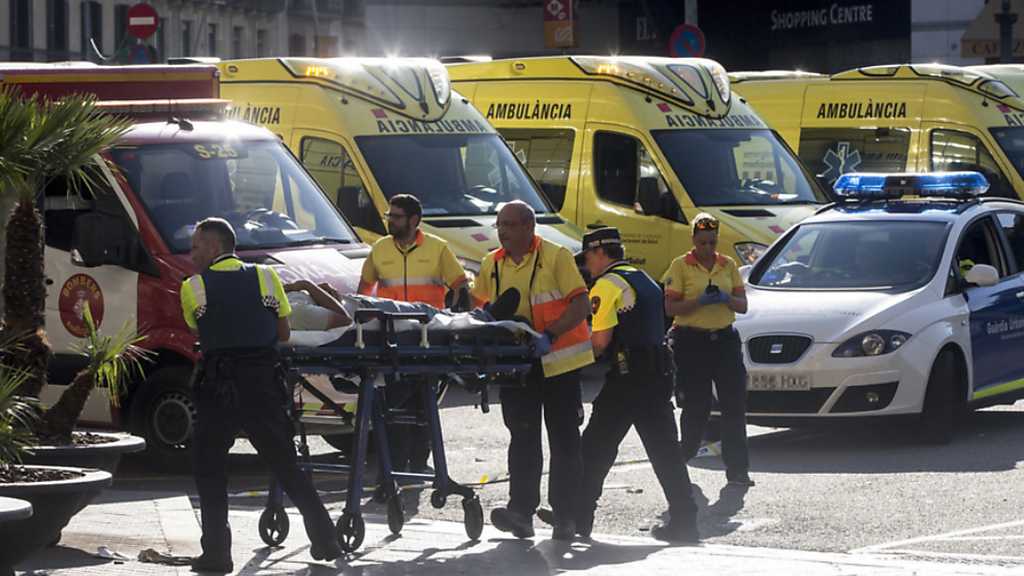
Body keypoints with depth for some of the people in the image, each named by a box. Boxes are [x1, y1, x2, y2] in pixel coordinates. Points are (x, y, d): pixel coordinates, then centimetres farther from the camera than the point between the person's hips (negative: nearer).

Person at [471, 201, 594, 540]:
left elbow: (581, 306, -13)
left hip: (558, 361, -4)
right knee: (522, 437, 0)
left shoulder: (556, 257, -9)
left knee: (564, 439, 2)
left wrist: (548, 337, -24)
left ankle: (564, 514, 7)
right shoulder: (492, 264, 7)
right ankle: (521, 511, -3)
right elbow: (478, 305, 17)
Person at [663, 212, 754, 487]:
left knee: (734, 404, -3)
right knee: (697, 406, -2)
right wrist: (700, 301, -20)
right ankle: (680, 460, 20)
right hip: (692, 341, -4)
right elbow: (670, 308, -6)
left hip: (724, 339, 4)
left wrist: (726, 299, -10)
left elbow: (742, 305, 11)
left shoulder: (728, 265, 10)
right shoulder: (681, 266, -2)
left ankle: (737, 469, -1)